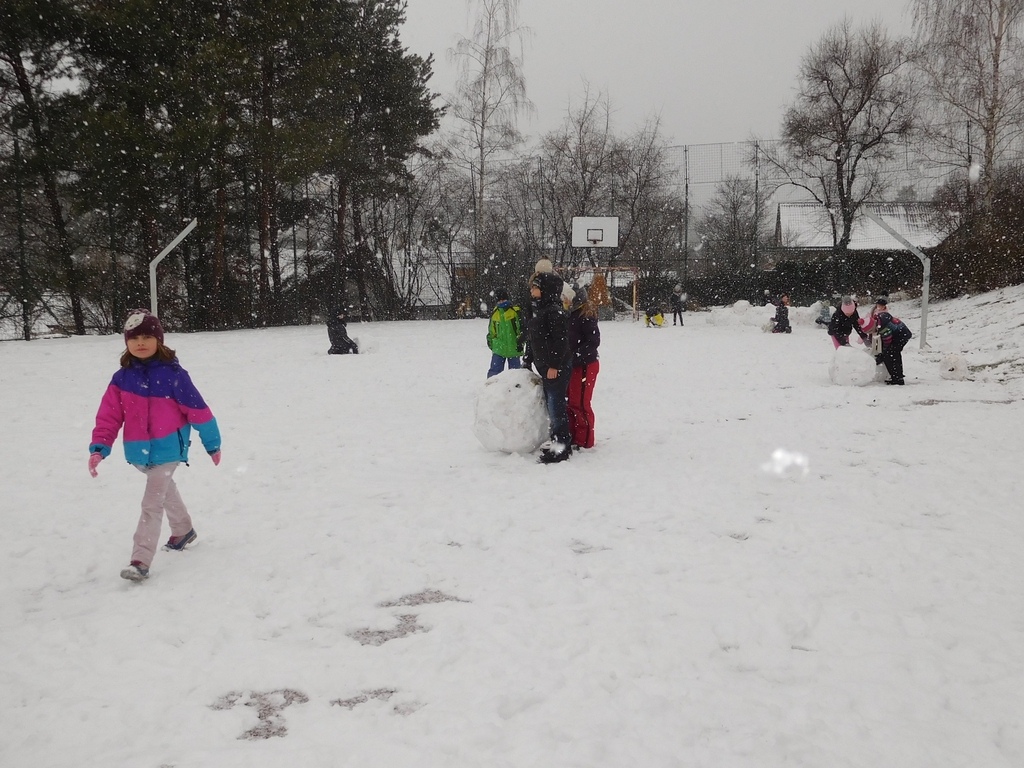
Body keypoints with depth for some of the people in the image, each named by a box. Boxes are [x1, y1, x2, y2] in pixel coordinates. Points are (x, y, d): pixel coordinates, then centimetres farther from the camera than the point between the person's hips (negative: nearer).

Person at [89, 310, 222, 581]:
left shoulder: (172, 374, -14)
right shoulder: (122, 377, -3)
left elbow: (197, 409, -8)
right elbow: (109, 415, -4)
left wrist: (212, 444, -3)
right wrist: (99, 447, -15)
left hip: (167, 449, -5)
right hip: (140, 451, 5)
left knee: (152, 503, -11)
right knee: (165, 490, 26)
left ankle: (140, 561, -9)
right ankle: (183, 530, 48)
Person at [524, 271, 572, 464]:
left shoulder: (554, 311, -16)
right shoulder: (538, 310, 15)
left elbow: (561, 340, -20)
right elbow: (533, 340, 22)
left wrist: (554, 365, -22)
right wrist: (528, 361, 23)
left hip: (557, 368, -10)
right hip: (545, 367, 10)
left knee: (556, 406, -8)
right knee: (551, 406, 15)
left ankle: (561, 447, -2)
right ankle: (558, 441, 26)